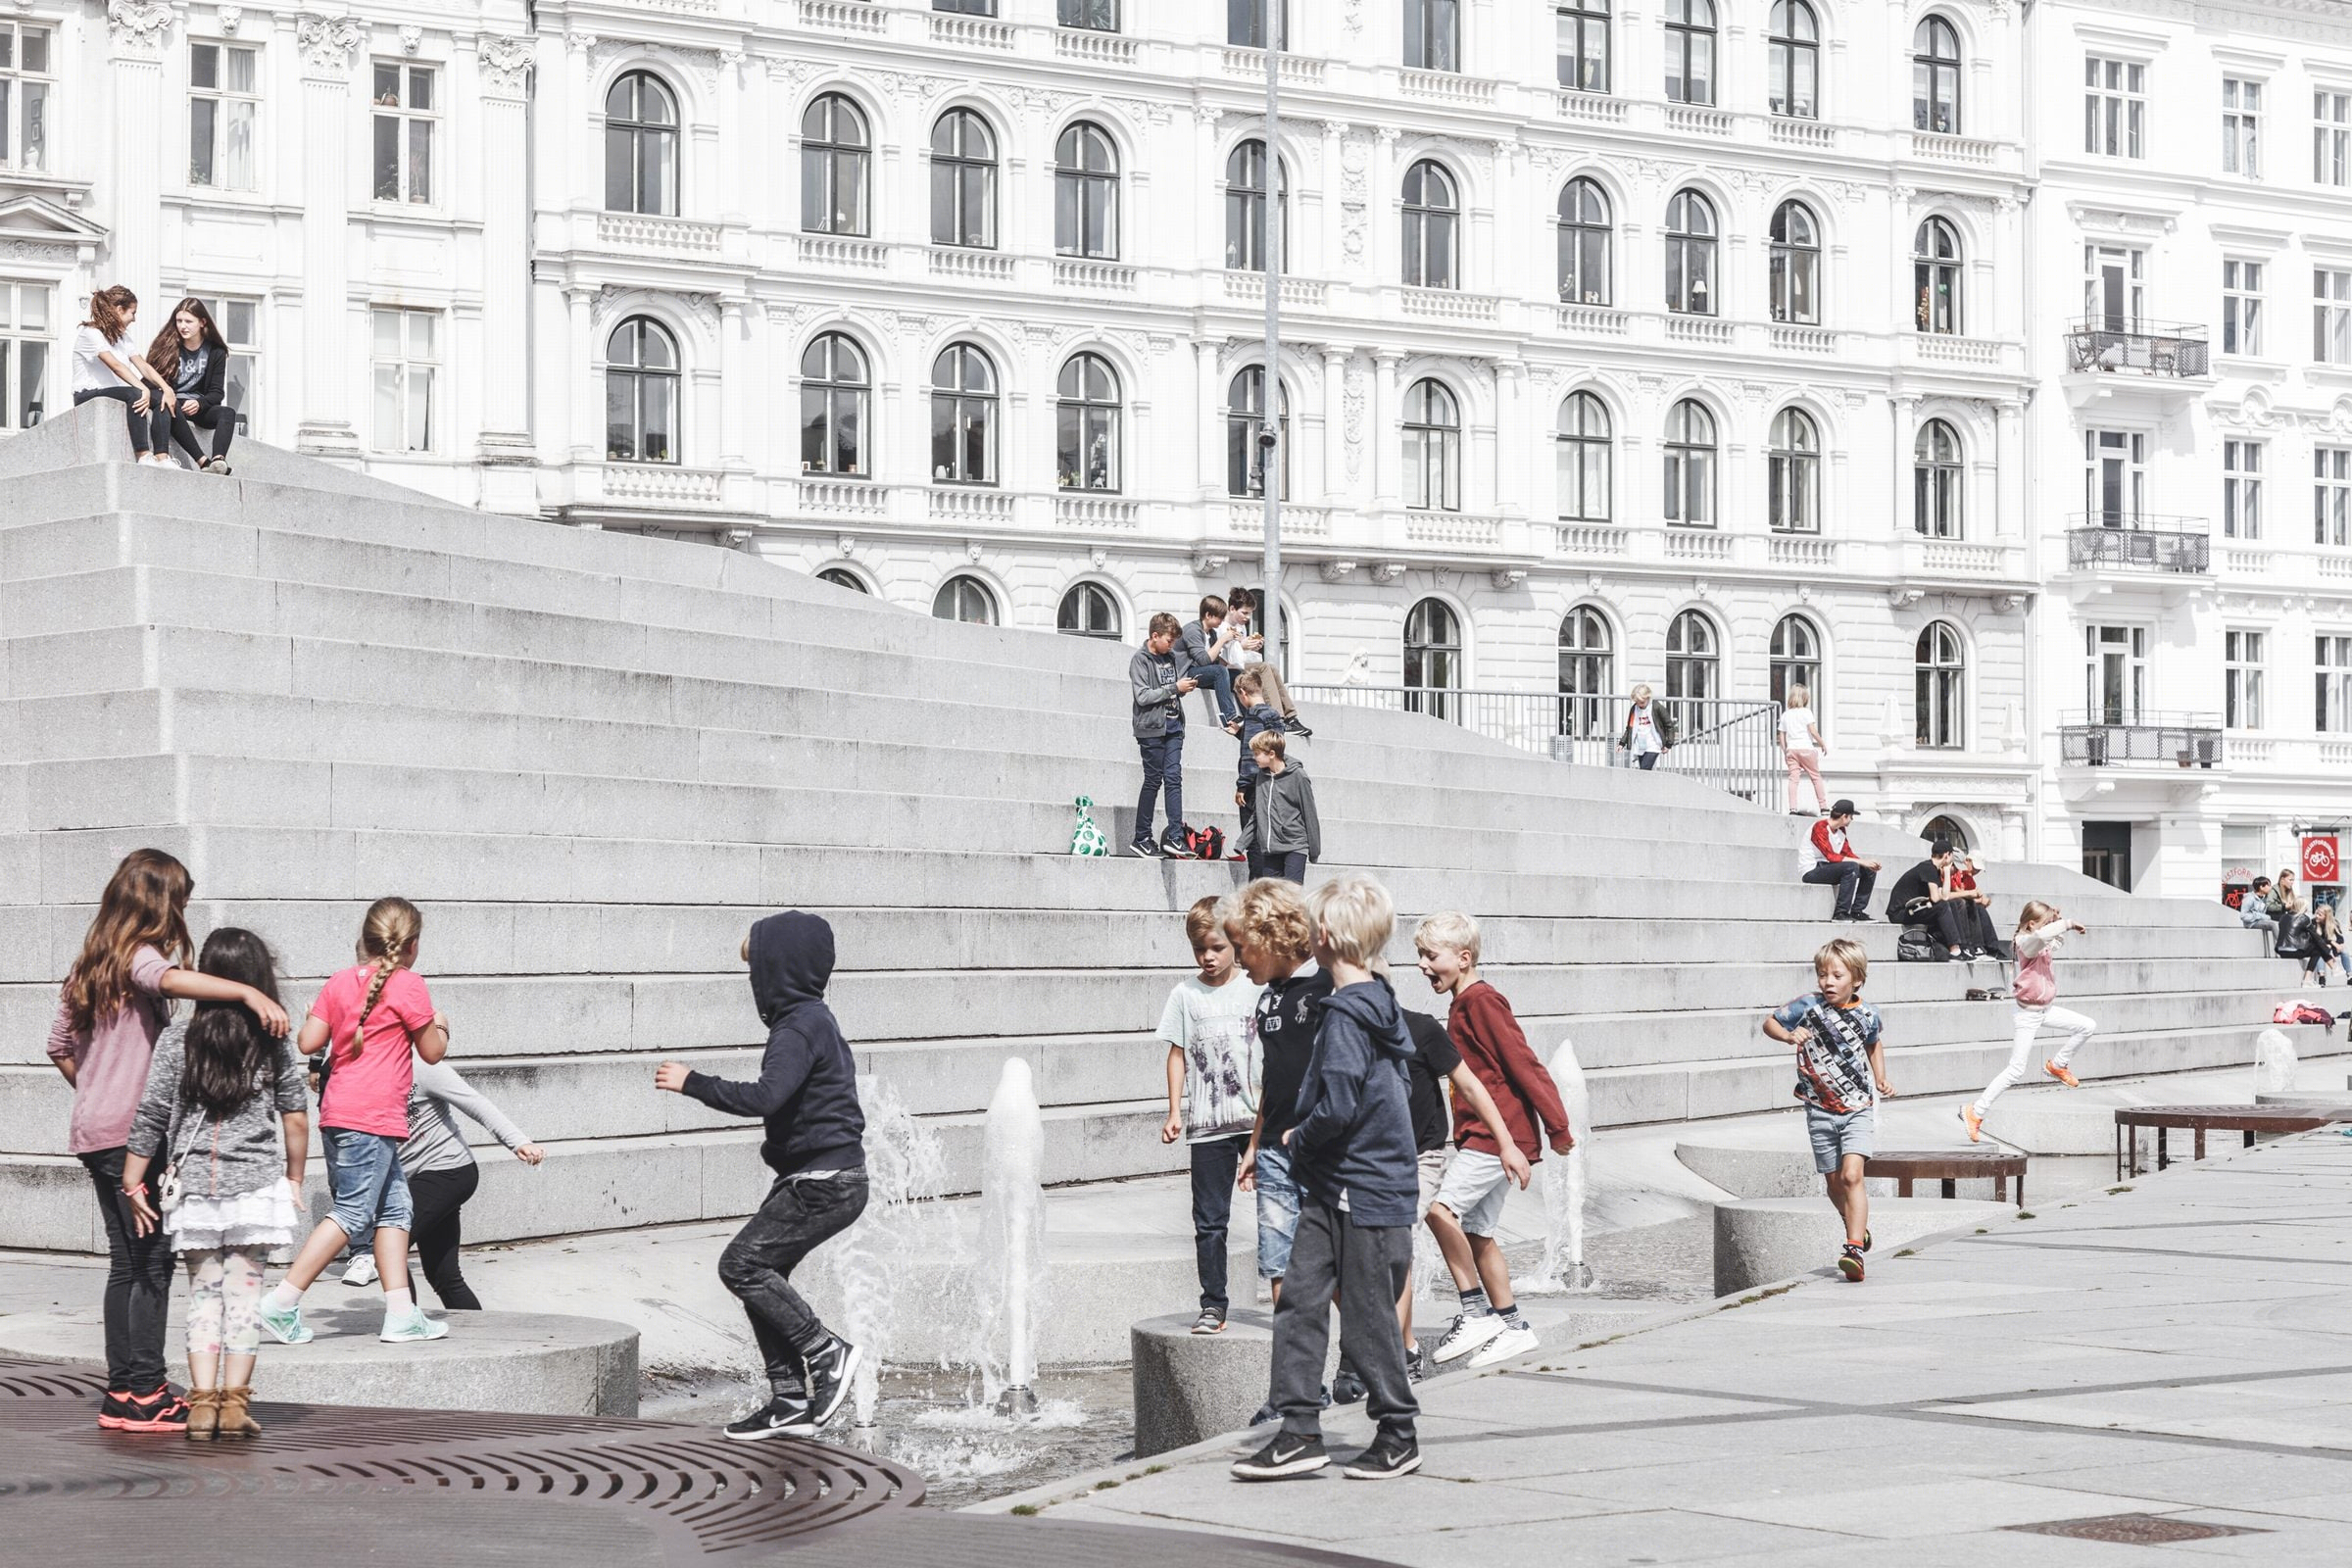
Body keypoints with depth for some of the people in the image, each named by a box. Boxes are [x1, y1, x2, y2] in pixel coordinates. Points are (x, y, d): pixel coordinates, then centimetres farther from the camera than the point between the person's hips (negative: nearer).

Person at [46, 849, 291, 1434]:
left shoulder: (91, 966, 16)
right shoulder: (138, 956, -11)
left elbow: (60, 1046, 22)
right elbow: (170, 979, -35)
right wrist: (250, 993, -46)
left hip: (94, 1130, 9)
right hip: (132, 1131, -9)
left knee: (127, 1262, 13)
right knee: (152, 1260, -5)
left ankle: (121, 1391, 15)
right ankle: (145, 1392, -6)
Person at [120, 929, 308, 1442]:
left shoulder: (177, 1040, -2)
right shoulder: (273, 1042, -1)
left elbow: (150, 1114, -2)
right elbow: (295, 1115, 2)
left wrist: (133, 1180, 5)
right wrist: (294, 1179, 14)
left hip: (193, 1183, 1)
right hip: (257, 1182, -1)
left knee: (203, 1289, 8)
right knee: (244, 1287, 5)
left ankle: (202, 1401, 0)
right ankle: (234, 1401, 3)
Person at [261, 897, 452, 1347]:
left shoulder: (339, 983, 10)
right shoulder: (408, 986, -7)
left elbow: (308, 1042, 5)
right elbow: (432, 1052, -2)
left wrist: (314, 1018, 26)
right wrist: (440, 1026, 18)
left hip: (338, 1115, 8)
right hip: (372, 1118, -8)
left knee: (396, 1207, 12)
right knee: (353, 1213, -6)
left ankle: (401, 1313, 10)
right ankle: (282, 1302, -10)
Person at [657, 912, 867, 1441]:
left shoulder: (801, 1026, -17)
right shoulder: (813, 1018, 15)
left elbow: (765, 1097, -28)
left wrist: (692, 1083, -21)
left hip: (824, 1183, -10)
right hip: (814, 1176, 10)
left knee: (742, 1264, -11)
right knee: (761, 1275, 8)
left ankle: (826, 1353, -5)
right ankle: (791, 1401, 9)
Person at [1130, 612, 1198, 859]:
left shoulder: (1170, 657, 14)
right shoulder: (1140, 660, -7)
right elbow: (1143, 696, -16)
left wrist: (1185, 687, 2)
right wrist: (1175, 688, -16)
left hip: (1173, 727, 6)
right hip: (1152, 728, -6)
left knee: (1174, 779, -1)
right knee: (1153, 781, -2)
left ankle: (1175, 837, -4)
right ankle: (1141, 839, 7)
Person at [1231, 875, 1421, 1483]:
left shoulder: (1345, 1015, -19)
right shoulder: (1378, 1003, 11)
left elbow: (1336, 1108, -26)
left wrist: (1299, 1140, -7)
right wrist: (1306, 1142, 17)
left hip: (1362, 1193, -9)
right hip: (1331, 1190, 9)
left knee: (1368, 1319, 2)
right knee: (1299, 1299, 5)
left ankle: (1398, 1436, 15)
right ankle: (1299, 1432, 6)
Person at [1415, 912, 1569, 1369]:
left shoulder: (1481, 1001, -14)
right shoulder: (1463, 1004, 16)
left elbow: (1523, 1063, -16)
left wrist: (1558, 1126, -15)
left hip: (1498, 1134, -10)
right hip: (1481, 1137, 10)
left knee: (1441, 1209, -20)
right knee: (1477, 1233, 12)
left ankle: (1476, 1313, -14)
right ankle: (1512, 1326, 20)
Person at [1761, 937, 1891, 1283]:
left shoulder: (1866, 1014, -5)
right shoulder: (1809, 1006, -10)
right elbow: (1769, 1023, -1)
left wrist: (1881, 1079, 5)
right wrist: (1788, 1036, -22)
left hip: (1858, 1108, -2)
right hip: (1820, 1109, 2)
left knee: (1851, 1175, -19)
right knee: (1833, 1182, 12)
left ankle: (1854, 1249, -26)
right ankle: (1860, 1229, 39)